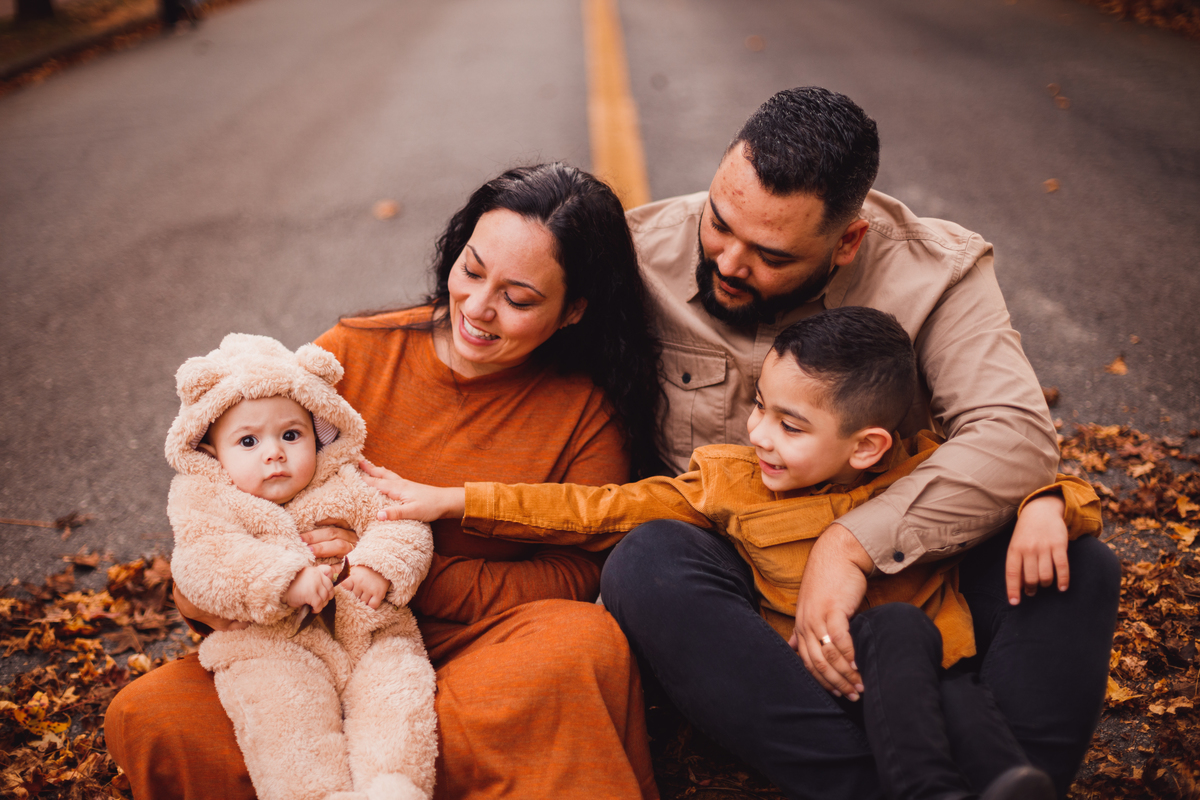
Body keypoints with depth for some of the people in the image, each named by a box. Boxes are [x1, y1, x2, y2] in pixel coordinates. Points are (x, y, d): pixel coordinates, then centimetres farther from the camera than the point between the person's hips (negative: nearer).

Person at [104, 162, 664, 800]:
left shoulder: (587, 413, -6)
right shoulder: (352, 354, -2)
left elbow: (572, 579, -8)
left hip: (469, 662, -2)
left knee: (584, 642, -34)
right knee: (146, 716, -19)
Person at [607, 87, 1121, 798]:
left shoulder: (934, 269, -12)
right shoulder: (642, 254, -11)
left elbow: (1016, 435, -24)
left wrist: (851, 545, -32)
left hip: (894, 565, 1)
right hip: (720, 570, 0)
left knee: (1077, 566, -22)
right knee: (647, 564, -36)